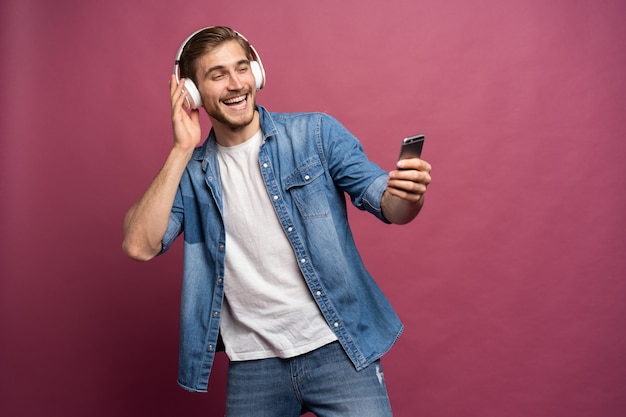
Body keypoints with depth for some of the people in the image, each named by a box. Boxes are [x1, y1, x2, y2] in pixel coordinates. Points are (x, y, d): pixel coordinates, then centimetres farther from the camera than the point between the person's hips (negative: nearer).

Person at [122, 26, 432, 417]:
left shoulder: (316, 134, -1)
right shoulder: (191, 172, 4)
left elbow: (386, 202, -5)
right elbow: (140, 246, -8)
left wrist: (408, 195, -28)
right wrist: (183, 150, -12)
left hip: (335, 346, -1)